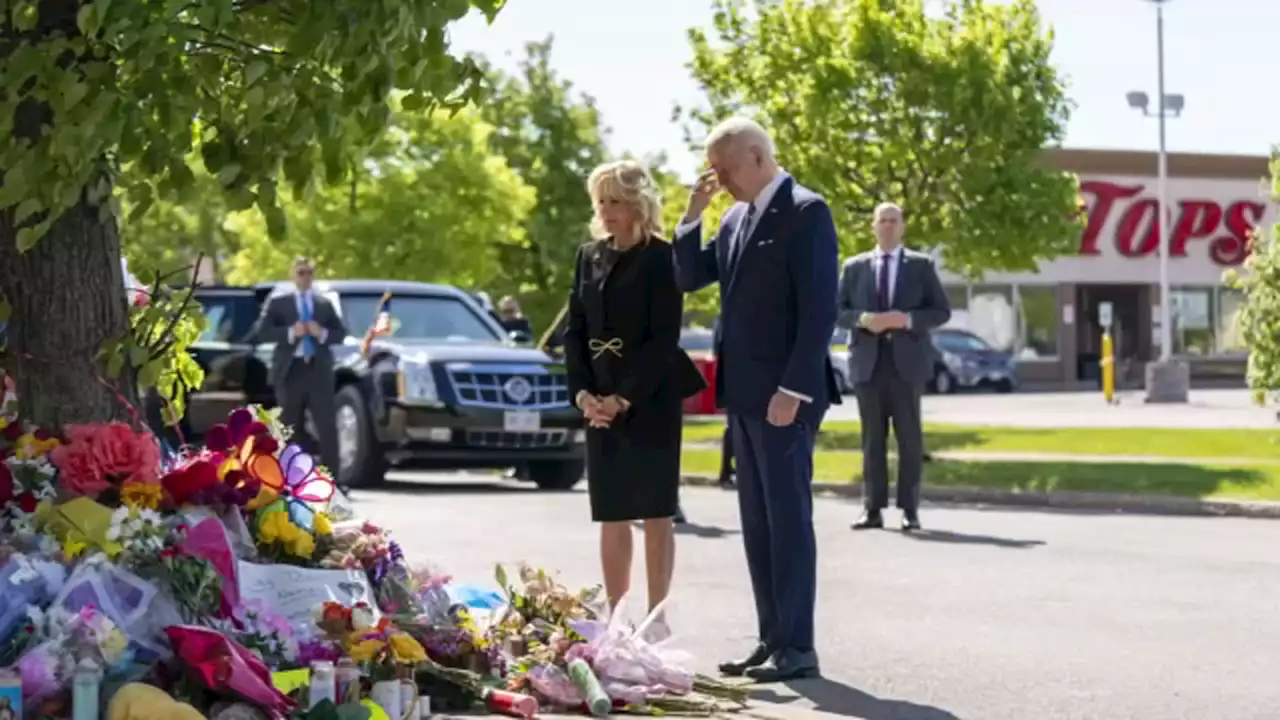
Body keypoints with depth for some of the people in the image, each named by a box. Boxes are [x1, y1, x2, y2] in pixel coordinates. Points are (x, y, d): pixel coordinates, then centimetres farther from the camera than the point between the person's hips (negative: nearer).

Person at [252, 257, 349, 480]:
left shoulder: (325, 304, 16)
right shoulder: (278, 302, 8)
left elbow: (341, 334, 11)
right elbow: (261, 332, -3)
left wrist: (323, 333, -9)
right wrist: (290, 332, -15)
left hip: (319, 369, 1)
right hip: (291, 370, -1)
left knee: (327, 427, -7)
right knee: (289, 429, 4)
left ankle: (332, 478, -9)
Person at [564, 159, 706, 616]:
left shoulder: (660, 258, -6)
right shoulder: (589, 256, 11)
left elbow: (664, 337, -12)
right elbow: (575, 330, 10)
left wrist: (625, 398, -17)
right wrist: (582, 392, -4)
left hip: (651, 401, -5)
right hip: (600, 403, 5)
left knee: (655, 513, 0)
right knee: (611, 516, 6)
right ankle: (616, 616, 11)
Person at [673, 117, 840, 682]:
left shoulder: (806, 212, -10)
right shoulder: (737, 218, 15)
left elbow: (819, 309, -16)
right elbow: (688, 278, 17)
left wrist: (793, 390, -20)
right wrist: (692, 216, 4)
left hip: (783, 395, -8)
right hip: (743, 393, 8)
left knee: (788, 518, -4)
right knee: (757, 523, 9)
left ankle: (797, 647, 0)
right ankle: (772, 640, 15)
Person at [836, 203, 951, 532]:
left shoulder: (921, 265, 7)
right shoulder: (854, 266, 11)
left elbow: (941, 311, 3)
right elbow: (838, 310, 7)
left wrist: (907, 319, -14)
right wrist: (862, 320, -12)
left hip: (907, 359, -1)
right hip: (868, 359, 1)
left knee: (909, 436, -1)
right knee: (872, 436, 2)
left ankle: (910, 509, 3)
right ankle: (873, 508, 4)